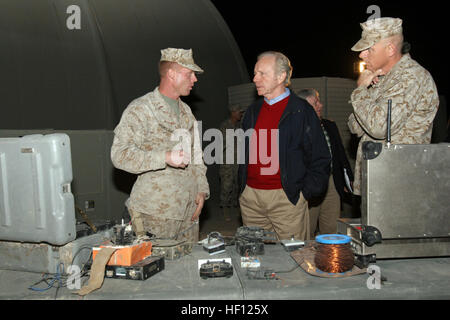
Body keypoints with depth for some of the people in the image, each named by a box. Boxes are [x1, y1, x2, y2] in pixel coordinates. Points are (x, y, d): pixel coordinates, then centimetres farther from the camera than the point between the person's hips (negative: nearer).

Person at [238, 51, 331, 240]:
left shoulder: (302, 111, -4)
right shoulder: (253, 111, 13)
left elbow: (320, 159, -4)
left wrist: (305, 193, -9)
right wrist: (242, 189, 12)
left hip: (286, 198, -5)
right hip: (250, 198, 5)